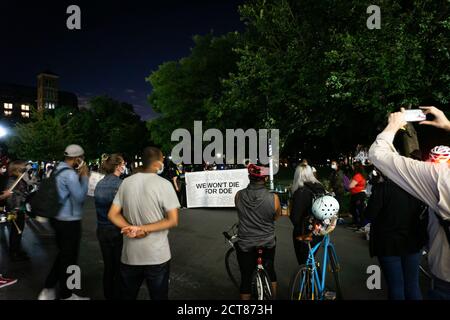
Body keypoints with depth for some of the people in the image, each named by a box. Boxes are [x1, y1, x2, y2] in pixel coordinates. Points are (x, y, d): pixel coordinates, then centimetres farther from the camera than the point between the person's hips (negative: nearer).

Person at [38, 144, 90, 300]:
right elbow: (80, 197, -20)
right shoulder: (70, 174, -22)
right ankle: (66, 295, 21)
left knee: (63, 254, 22)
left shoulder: (58, 171, 9)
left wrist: (79, 177, 6)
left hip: (59, 219, 9)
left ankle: (48, 290, 26)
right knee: (69, 258, 6)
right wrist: (84, 176, -13)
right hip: (69, 221, -9)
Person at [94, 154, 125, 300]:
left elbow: (99, 206, 9)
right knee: (120, 268, 8)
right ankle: (118, 295, 20)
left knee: (108, 266, 19)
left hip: (102, 230, 6)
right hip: (117, 231, -6)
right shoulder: (120, 184, -17)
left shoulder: (99, 184, 3)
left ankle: (108, 295, 33)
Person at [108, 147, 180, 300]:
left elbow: (112, 215, 1)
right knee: (159, 297, 15)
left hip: (130, 255, 4)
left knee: (127, 296, 21)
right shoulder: (164, 184, -12)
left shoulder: (127, 182, 1)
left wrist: (131, 229, -11)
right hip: (157, 256, -3)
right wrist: (144, 229, -13)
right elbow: (173, 221, -15)